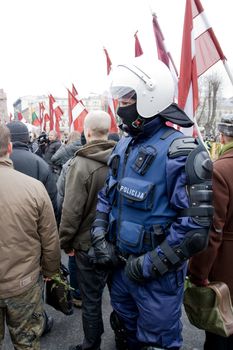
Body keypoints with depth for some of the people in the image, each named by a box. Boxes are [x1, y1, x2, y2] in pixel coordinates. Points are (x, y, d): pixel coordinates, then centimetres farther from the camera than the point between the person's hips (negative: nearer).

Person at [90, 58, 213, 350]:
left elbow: (195, 223, -24)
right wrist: (100, 237, 1)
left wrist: (150, 264, -19)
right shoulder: (123, 146, 4)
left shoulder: (180, 152, -20)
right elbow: (107, 195, 12)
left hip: (158, 275, -6)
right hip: (120, 264, 7)